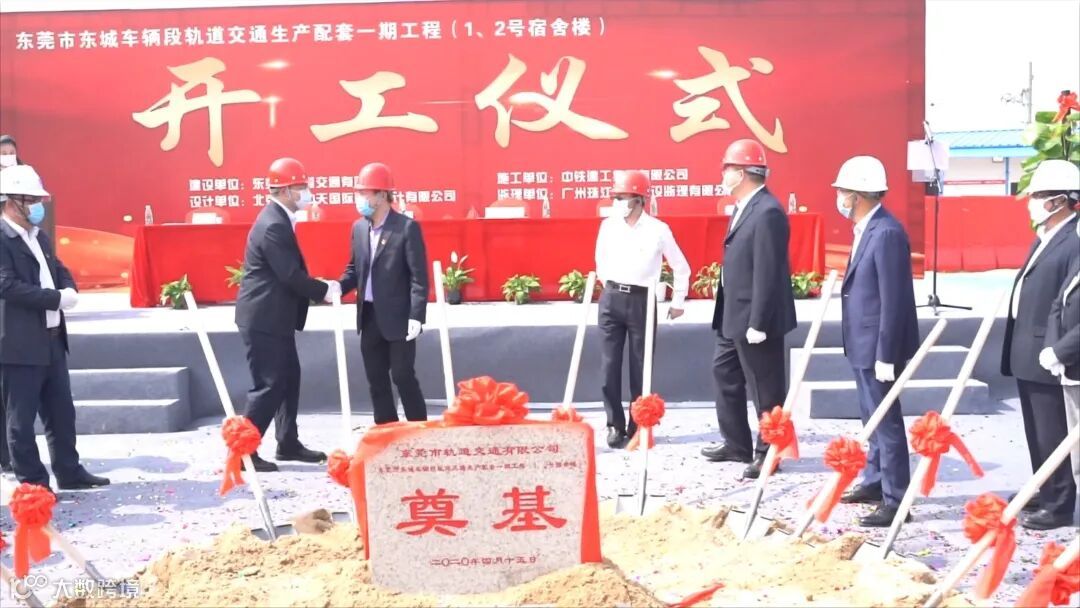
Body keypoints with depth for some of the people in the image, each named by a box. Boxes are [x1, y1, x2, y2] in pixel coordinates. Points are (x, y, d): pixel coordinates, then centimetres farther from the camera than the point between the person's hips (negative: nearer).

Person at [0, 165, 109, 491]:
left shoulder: (40, 238, 15)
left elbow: (59, 270, 19)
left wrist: (69, 290, -5)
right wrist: (57, 298, -20)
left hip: (51, 339, 9)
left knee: (61, 412, 15)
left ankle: (69, 473, 26)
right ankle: (32, 484, 11)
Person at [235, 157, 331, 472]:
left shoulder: (279, 219, 12)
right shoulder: (273, 225, -21)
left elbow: (291, 271, 15)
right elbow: (290, 275, -24)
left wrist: (318, 288, 4)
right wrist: (324, 289, -12)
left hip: (274, 316, 11)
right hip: (263, 317, -11)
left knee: (289, 378, 16)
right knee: (269, 384, -6)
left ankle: (288, 443, 26)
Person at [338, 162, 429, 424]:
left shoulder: (407, 227, -10)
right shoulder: (359, 227, 9)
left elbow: (419, 277, -13)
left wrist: (416, 316, -19)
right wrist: (338, 287, -4)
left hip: (398, 317, -6)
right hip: (369, 316, 7)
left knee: (403, 376, -2)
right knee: (376, 379, 10)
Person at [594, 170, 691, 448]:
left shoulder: (657, 229, -6)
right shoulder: (608, 226, 3)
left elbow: (680, 266, 5)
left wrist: (678, 301, 8)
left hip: (642, 301, -3)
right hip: (612, 299, 3)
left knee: (640, 366, 3)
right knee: (610, 364, 0)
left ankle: (638, 426, 13)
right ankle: (615, 425, 9)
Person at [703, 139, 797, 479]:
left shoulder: (768, 212, -21)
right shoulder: (745, 207, 10)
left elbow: (767, 273, -24)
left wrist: (758, 323, -24)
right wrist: (729, 314, 19)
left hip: (754, 317, -11)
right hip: (735, 314, 11)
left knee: (764, 387, 2)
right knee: (724, 373, 19)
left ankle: (769, 453, 15)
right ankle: (737, 444, 31)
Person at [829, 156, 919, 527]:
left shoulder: (887, 233, -21)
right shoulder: (866, 229, 9)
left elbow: (893, 300, -22)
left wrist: (886, 355, -22)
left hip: (879, 346, -10)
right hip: (863, 344, 10)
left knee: (887, 422, -3)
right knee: (873, 420, 20)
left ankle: (895, 500, 4)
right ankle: (875, 482, 33)